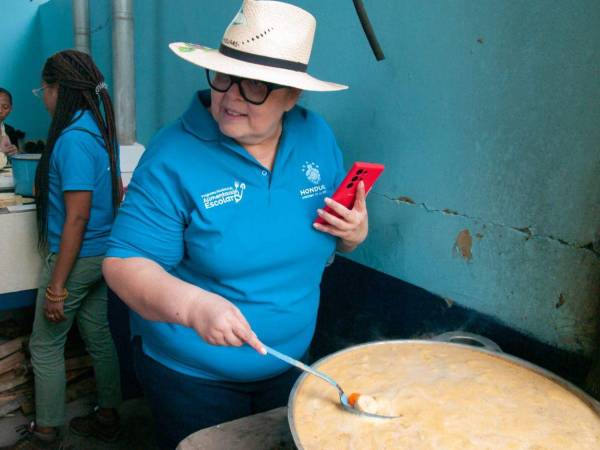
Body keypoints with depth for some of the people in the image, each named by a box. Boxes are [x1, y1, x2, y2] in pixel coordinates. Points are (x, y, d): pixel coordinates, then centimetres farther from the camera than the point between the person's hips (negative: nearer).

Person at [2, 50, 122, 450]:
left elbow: (77, 217, -23)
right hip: (102, 253, 9)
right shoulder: (101, 129, 6)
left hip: (76, 257, -8)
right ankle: (108, 418, 32)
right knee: (98, 336, 18)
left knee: (45, 348, 8)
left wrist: (56, 287, -19)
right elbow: (116, 192, 15)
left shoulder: (73, 138, -21)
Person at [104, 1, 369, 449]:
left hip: (293, 363, 5)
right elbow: (123, 263, -21)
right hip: (189, 375, -4)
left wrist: (355, 231, -17)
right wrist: (192, 305, -39)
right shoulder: (175, 156, -21)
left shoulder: (317, 136, -6)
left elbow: (334, 239, 6)